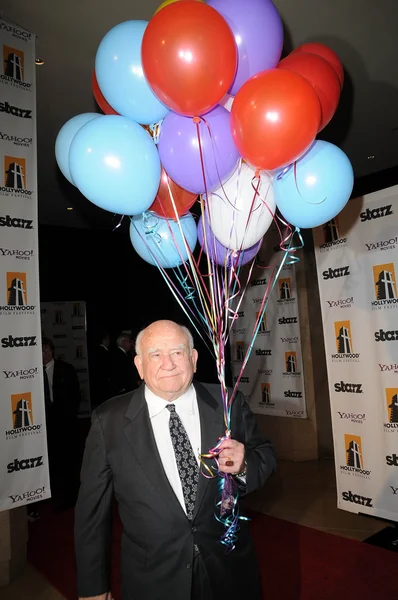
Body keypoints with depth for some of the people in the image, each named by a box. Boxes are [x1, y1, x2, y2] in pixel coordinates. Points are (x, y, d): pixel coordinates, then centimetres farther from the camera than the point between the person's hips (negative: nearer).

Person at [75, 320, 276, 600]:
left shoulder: (229, 404, -11)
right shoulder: (110, 421, -12)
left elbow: (266, 457, 0)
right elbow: (93, 509, -6)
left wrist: (243, 466, -22)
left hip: (229, 571, 2)